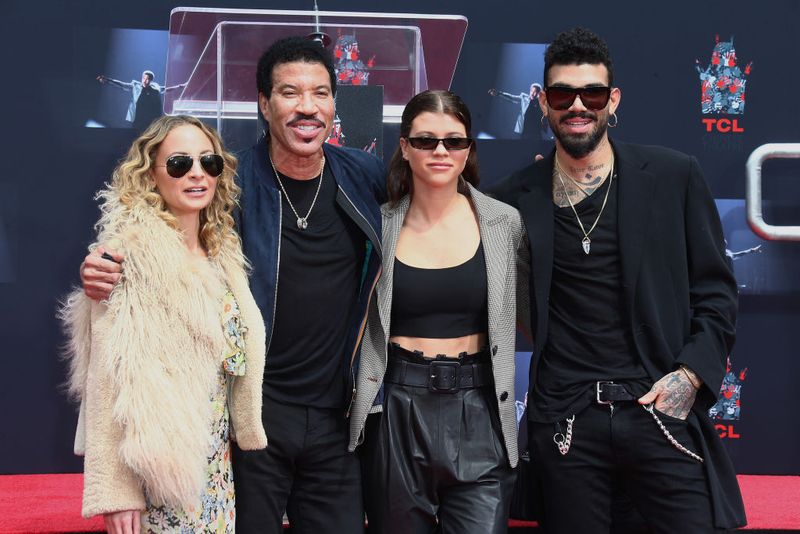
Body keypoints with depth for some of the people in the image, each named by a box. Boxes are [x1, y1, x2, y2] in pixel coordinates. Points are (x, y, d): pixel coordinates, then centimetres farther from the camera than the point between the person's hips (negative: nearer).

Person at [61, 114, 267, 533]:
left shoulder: (223, 251, 9)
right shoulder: (130, 255, -13)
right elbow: (111, 378, -17)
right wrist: (113, 490, -20)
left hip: (217, 461, 7)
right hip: (160, 466, -7)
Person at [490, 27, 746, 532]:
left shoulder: (674, 176, 3)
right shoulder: (517, 196, 5)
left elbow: (715, 289, 5)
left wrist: (691, 375, -6)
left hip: (662, 409, -1)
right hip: (565, 421, 1)